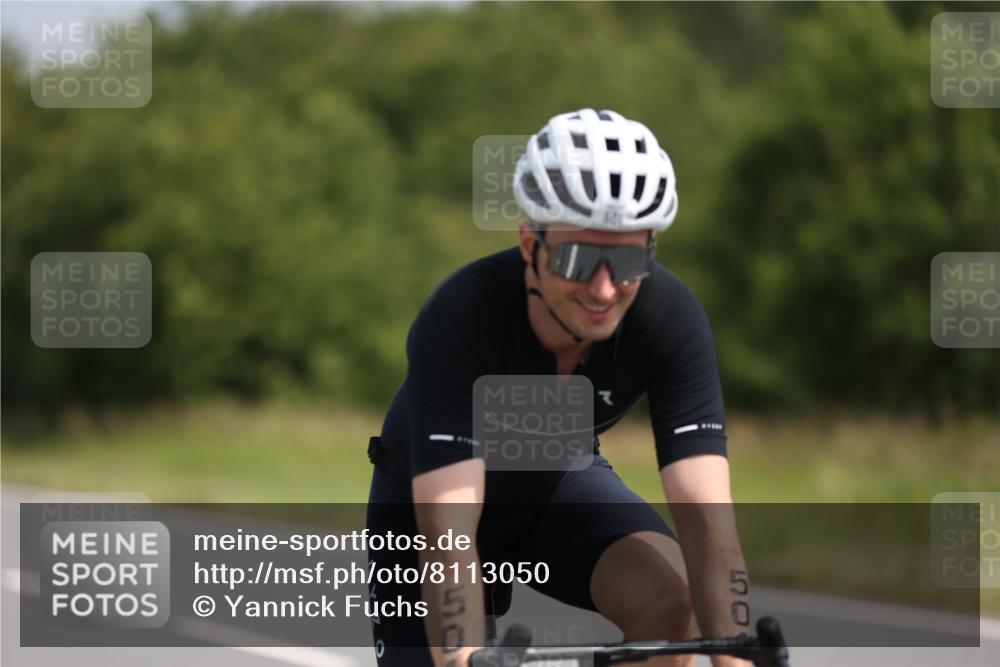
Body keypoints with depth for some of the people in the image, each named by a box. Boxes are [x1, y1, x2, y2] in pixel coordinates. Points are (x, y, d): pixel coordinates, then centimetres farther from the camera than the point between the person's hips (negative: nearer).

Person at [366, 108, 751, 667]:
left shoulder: (671, 318, -30)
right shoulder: (460, 318, -38)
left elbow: (706, 516, -37)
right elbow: (448, 535, -45)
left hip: (559, 481, 2)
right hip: (431, 497, -2)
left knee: (671, 603, -26)